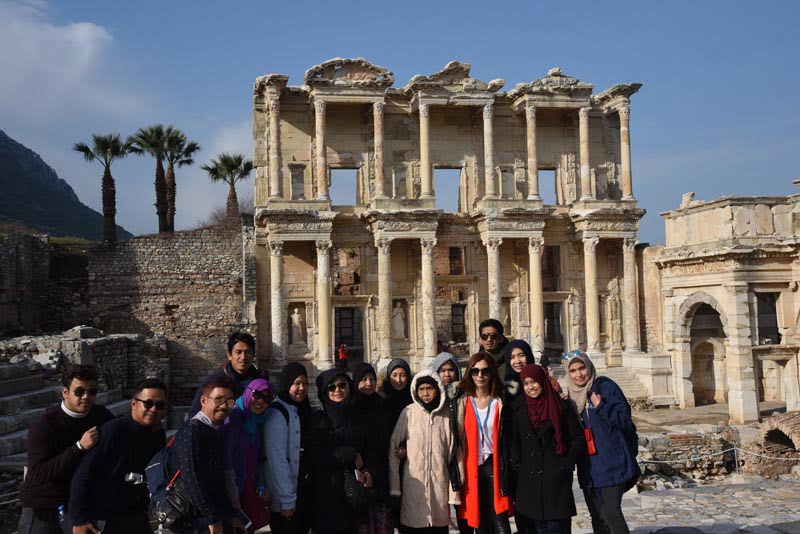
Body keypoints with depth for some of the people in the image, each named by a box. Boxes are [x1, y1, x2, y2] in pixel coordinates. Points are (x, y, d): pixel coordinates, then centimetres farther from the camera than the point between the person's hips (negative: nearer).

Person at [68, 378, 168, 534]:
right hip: (102, 520, -6)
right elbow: (82, 476, -17)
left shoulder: (159, 435, 3)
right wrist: (79, 520, -17)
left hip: (137, 519, 6)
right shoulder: (112, 431, -17)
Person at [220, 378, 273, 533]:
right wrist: (233, 496, -17)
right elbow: (225, 458, -18)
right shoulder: (234, 416, -13)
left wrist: (261, 486, 6)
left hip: (250, 491, 7)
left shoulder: (258, 421, 11)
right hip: (235, 490, -7)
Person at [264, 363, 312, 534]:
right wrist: (287, 500, -20)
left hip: (305, 489, 8)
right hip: (286, 494, -7)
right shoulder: (277, 413, -16)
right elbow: (277, 459, -20)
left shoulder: (304, 410, 10)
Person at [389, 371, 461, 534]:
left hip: (440, 484, 1)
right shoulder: (409, 412, -1)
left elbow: (452, 453, 5)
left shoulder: (447, 414, 3)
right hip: (413, 484, -1)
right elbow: (392, 446, 1)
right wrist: (394, 484, -4)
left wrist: (453, 492, 1)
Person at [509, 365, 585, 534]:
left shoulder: (560, 406, 1)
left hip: (556, 479, -2)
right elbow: (514, 441, 11)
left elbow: (578, 438, 4)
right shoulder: (518, 409, 7)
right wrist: (517, 466, 1)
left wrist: (567, 464, -2)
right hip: (528, 480, 2)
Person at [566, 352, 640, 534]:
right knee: (597, 517, 12)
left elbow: (625, 420, -11)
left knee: (611, 512, -14)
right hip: (588, 465, 6)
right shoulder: (572, 394, 11)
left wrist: (601, 406, -24)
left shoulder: (605, 386, -7)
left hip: (611, 462, -6)